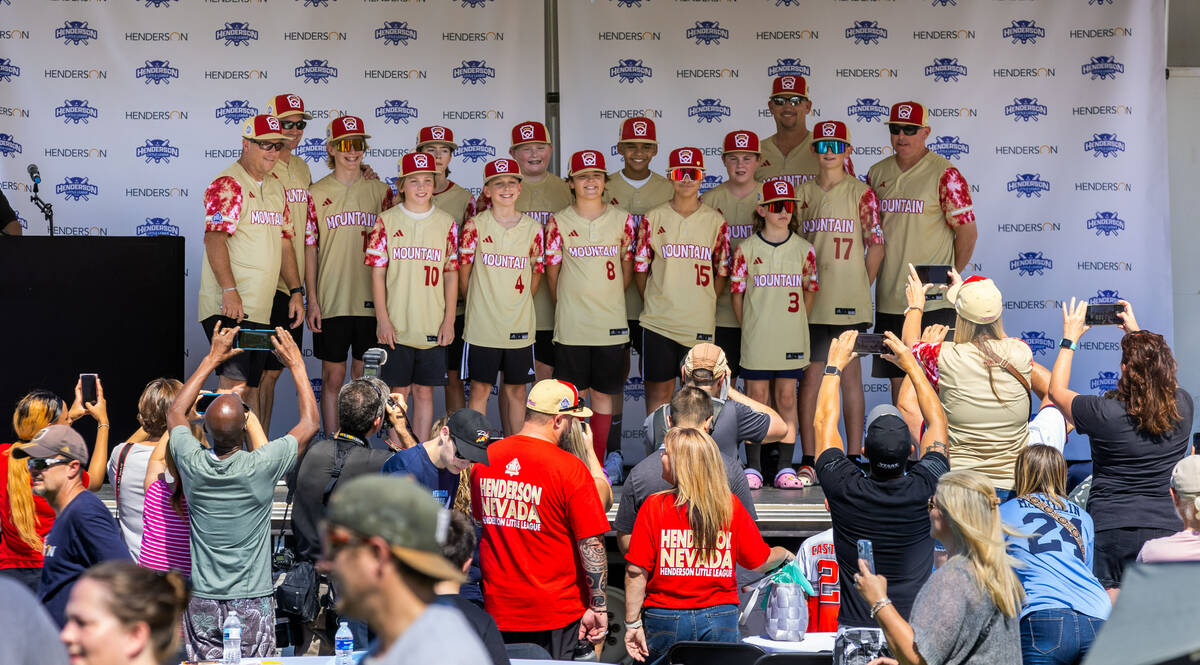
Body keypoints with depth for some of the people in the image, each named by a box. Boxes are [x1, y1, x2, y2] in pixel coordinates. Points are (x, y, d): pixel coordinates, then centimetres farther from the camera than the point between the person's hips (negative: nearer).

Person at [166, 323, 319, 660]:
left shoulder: (193, 465, -8)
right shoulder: (260, 467, -15)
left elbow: (175, 413, 14)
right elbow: (310, 423, 2)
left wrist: (212, 359, 18)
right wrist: (296, 365, 10)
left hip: (202, 603, 2)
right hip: (253, 602, -2)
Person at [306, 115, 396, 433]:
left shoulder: (379, 191, 6)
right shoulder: (317, 193, 2)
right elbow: (309, 249, 2)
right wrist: (312, 299, -4)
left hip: (371, 300, 1)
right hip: (331, 300, -1)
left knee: (364, 377, 7)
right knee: (333, 376, 4)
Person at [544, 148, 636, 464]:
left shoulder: (622, 219, 3)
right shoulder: (559, 222, -1)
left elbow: (627, 267, 11)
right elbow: (551, 271, 6)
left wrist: (608, 301, 10)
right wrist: (566, 306, 9)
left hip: (610, 323, 2)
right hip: (570, 325, -2)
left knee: (603, 393, 7)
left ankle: (598, 463, 16)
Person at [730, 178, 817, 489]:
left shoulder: (804, 249, 4)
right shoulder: (747, 249, 0)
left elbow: (810, 289, 10)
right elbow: (737, 291, 4)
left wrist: (796, 324, 3)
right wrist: (749, 328, 0)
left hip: (792, 338, 1)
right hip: (756, 338, -1)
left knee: (787, 397, 5)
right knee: (756, 397, 2)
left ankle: (786, 467, 9)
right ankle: (753, 466, 8)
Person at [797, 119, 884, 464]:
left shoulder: (861, 193, -1)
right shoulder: (803, 193, 8)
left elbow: (876, 245, 1)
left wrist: (860, 285, 2)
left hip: (849, 303, -2)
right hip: (811, 301, 3)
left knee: (851, 375, 3)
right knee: (810, 377, 3)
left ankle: (854, 454, 10)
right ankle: (808, 455, 9)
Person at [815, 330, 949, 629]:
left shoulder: (845, 489, -8)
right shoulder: (925, 489, -6)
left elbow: (824, 420, 10)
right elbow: (937, 419, 12)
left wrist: (835, 365, 20)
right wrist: (910, 363, 20)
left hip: (855, 627, -1)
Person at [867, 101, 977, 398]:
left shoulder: (945, 174, -7)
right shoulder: (877, 173, 10)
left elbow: (968, 231, -6)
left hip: (933, 301, -5)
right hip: (889, 299, 6)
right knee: (897, 378, 10)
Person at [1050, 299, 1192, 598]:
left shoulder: (1106, 413, -13)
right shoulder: (1183, 407, -2)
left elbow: (1057, 390, 6)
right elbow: (1159, 374, 24)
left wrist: (1070, 339, 15)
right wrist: (1136, 333, 30)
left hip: (1111, 528, -3)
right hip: (1167, 526, 3)